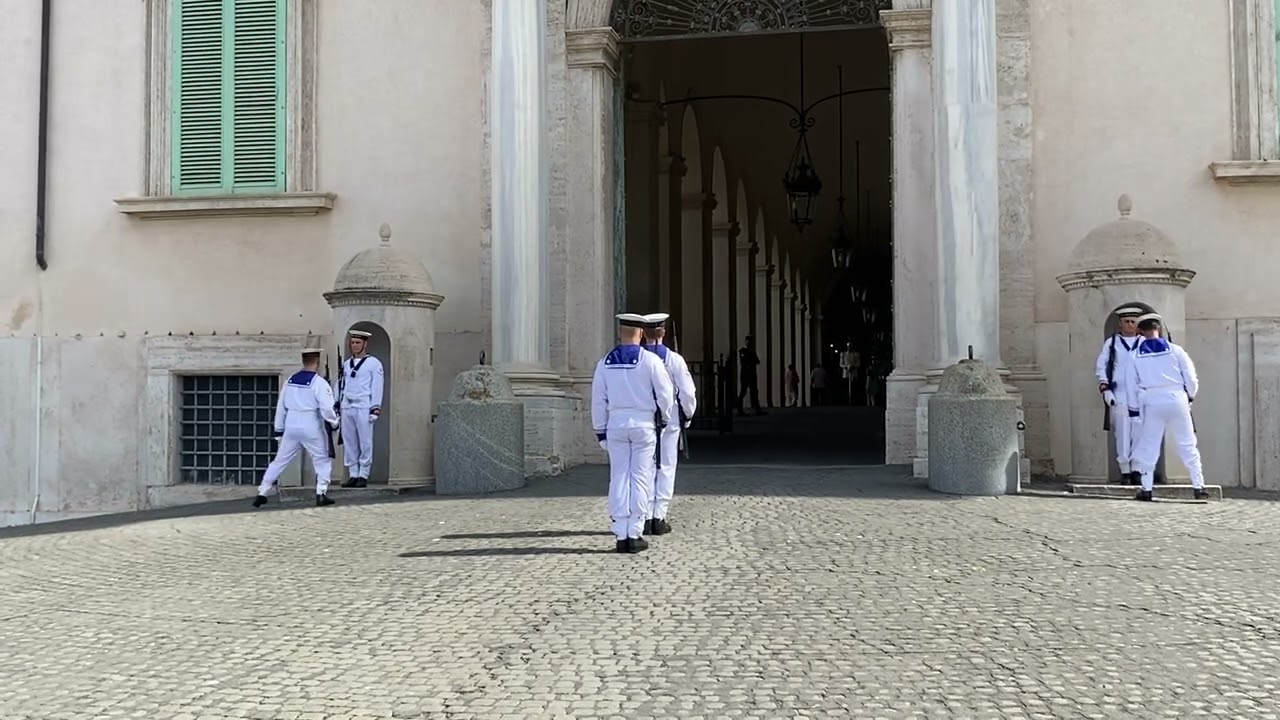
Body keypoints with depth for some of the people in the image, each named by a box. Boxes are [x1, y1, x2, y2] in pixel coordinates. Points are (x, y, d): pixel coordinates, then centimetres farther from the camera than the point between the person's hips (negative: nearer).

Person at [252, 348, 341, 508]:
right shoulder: (319, 382, -11)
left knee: (280, 460, 14)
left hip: (291, 427, 5)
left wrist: (279, 429, 18)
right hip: (311, 428, -5)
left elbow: (281, 406, 11)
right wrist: (334, 422, 1)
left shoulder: (290, 380, 7)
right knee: (322, 461, 11)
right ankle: (321, 494, 3)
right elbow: (327, 407, -17)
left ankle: (262, 493, 16)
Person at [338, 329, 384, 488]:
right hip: (347, 407, 5)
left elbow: (377, 387, -4)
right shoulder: (346, 364, 18)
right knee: (349, 442, 5)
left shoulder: (374, 363, 1)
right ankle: (353, 475, 10)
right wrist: (337, 404, 15)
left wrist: (375, 409, -10)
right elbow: (341, 385, 20)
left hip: (363, 408, -5)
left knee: (365, 442, -4)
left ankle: (363, 476, 0)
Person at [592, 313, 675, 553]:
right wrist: (664, 419, 14)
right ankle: (635, 534, 1)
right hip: (643, 424, -3)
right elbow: (666, 394, -4)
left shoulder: (605, 362, 4)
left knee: (619, 478, 6)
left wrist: (600, 431, 13)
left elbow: (598, 400, 6)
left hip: (616, 424, 3)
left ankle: (621, 535, 5)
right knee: (640, 478, 2)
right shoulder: (650, 360, -6)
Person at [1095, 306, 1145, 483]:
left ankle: (1136, 469, 3)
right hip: (1119, 396, -1)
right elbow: (1100, 365, 7)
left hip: (1141, 396, 1)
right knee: (1122, 433, -5)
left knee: (1139, 434, -2)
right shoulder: (1111, 342, 10)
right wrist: (1104, 388, -4)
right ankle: (1125, 470, -1)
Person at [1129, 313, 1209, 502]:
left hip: (1152, 402, 0)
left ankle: (1146, 488, 4)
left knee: (1149, 444, 7)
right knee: (1187, 444, 7)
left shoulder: (1137, 355, -1)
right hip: (1176, 399, 0)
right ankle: (1198, 487, 8)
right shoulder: (1174, 350, -3)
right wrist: (1191, 396, 18)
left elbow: (1136, 382, 3)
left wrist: (1141, 401, 15)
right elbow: (1191, 378, 0)